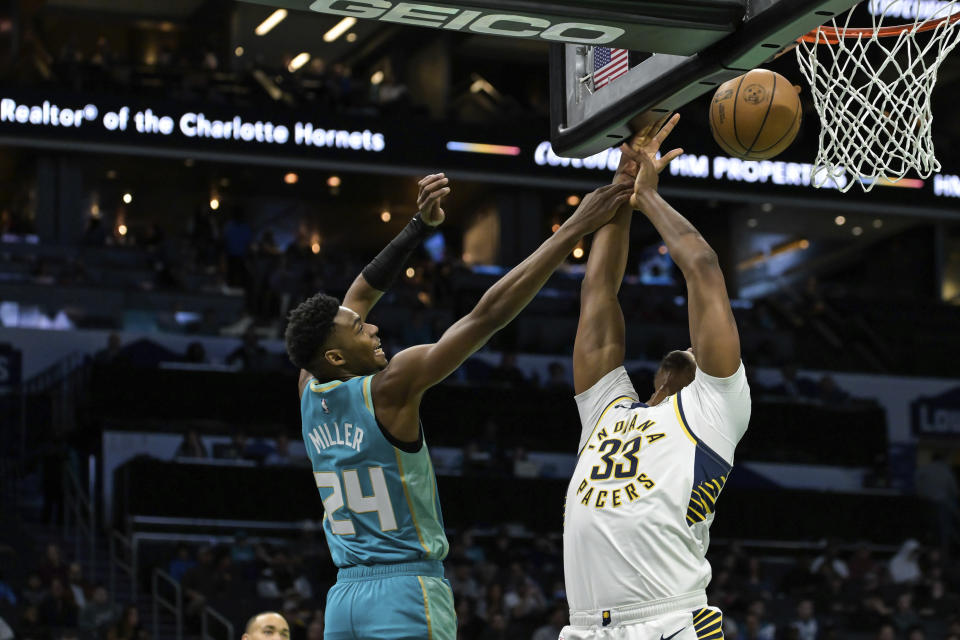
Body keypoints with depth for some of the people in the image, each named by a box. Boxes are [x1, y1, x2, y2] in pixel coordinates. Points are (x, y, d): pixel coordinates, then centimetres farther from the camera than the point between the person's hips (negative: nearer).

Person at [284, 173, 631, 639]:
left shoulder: (310, 392, 7)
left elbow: (360, 295, 19)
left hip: (343, 597, 7)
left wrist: (420, 227, 17)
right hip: (407, 592, -7)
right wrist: (574, 230, -11)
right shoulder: (390, 387, -12)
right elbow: (489, 312, -14)